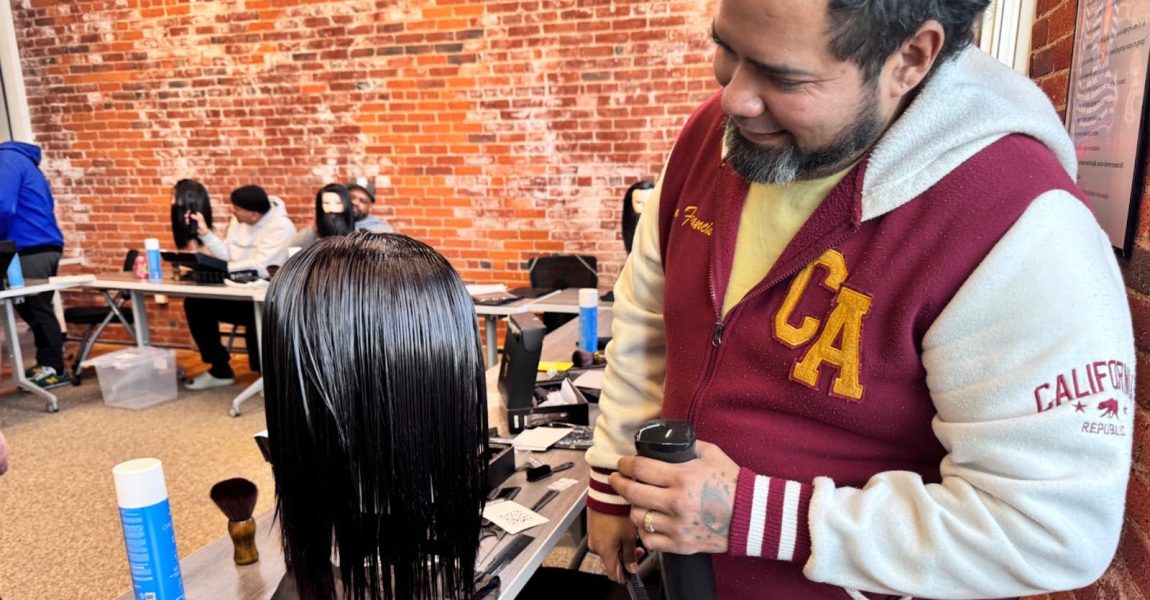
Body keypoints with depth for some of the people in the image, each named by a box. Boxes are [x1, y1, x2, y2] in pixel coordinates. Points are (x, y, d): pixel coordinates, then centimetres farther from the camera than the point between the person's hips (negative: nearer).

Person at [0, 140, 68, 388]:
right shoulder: (22, 160, 22)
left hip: (31, 249, -9)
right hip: (45, 245, 9)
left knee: (36, 310, -4)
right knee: (36, 308, 13)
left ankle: (54, 369, 0)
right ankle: (47, 363, 18)